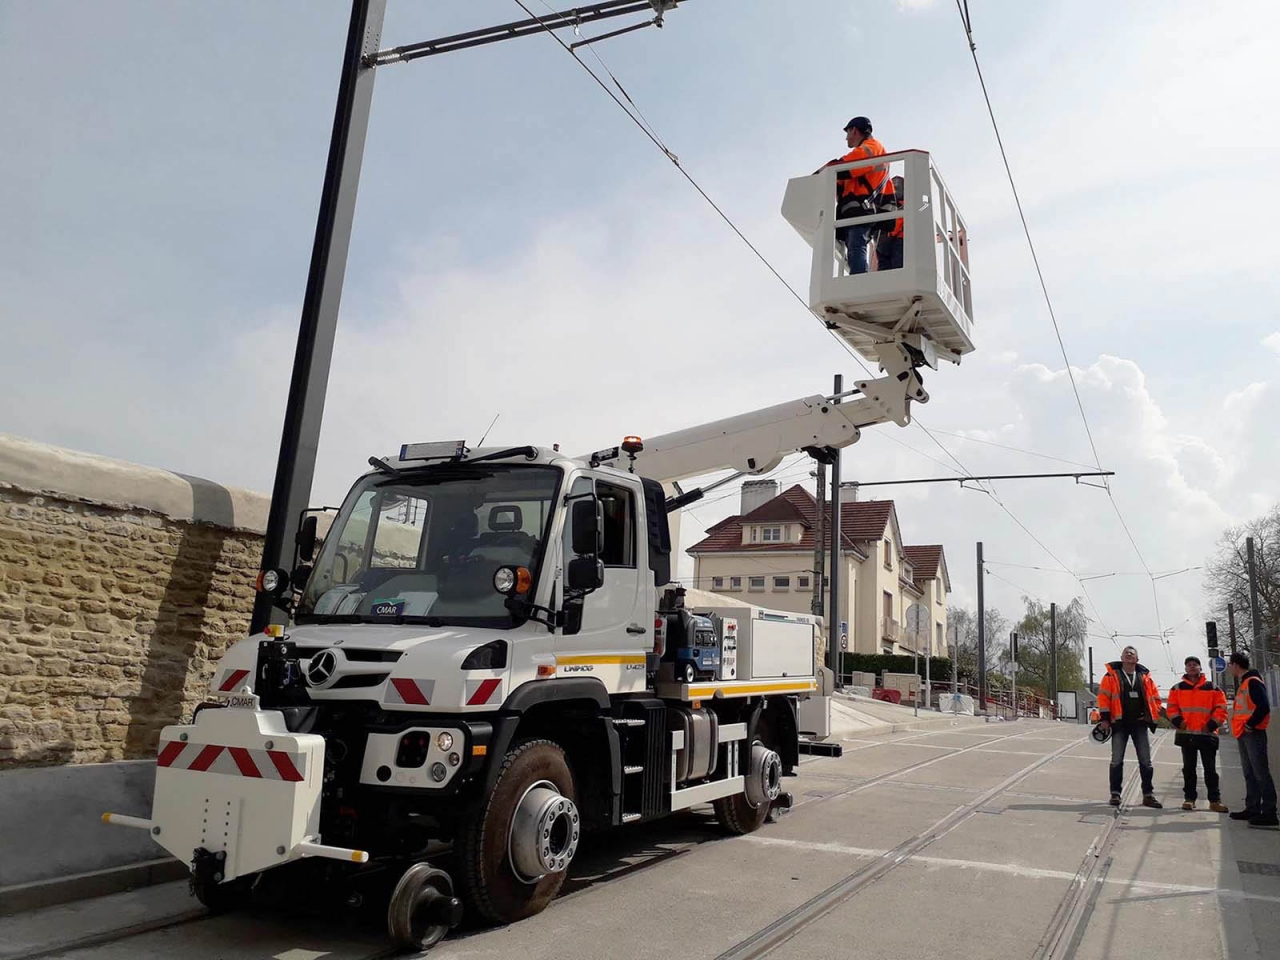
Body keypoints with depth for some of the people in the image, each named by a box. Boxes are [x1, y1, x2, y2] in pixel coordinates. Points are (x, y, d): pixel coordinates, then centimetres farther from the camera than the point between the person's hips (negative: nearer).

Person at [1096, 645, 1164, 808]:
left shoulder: (1145, 677, 9)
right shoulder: (1112, 675, 1)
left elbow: (1155, 698, 16)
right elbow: (1103, 697, -4)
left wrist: (1150, 716, 3)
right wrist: (1105, 718, -10)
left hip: (1140, 723, 3)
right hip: (1120, 723, -2)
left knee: (1146, 760, 4)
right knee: (1117, 760, 2)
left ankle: (1148, 795, 12)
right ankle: (1115, 793, 8)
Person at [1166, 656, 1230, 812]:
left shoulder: (1212, 688, 5)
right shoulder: (1178, 688, 7)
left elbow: (1221, 708, 2)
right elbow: (1171, 708, 5)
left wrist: (1212, 725, -7)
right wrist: (1178, 722, -10)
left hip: (1207, 734, -1)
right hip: (1186, 734, 1)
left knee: (1210, 769, 2)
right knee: (1189, 768, 7)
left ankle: (1215, 800, 7)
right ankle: (1189, 798, 12)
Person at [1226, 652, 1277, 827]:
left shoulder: (1253, 682, -11)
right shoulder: (1242, 683, 18)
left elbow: (1264, 707, -20)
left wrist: (1250, 724, -16)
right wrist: (1241, 727, 13)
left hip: (1253, 734, -10)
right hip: (1243, 734, 10)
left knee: (1260, 773, -10)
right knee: (1250, 773, 12)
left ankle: (1269, 813, -9)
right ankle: (1252, 809, 17)